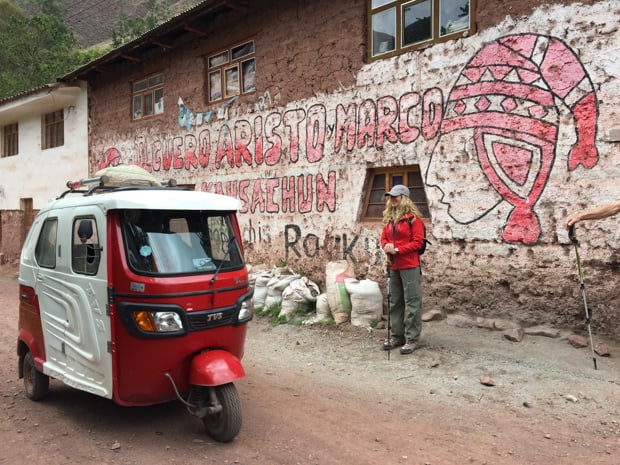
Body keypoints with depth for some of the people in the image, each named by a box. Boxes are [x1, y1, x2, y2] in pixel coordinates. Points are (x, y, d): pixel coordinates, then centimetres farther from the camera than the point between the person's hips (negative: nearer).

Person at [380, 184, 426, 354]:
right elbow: (384, 238, 17)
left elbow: (418, 242, -12)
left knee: (412, 302, -2)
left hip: (409, 266, -7)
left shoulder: (413, 218, -8)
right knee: (395, 302, 13)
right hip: (393, 266, 7)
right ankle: (396, 336, 24)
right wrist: (386, 246, -6)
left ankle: (412, 339, 5)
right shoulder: (388, 218, 13)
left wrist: (397, 250, -17)